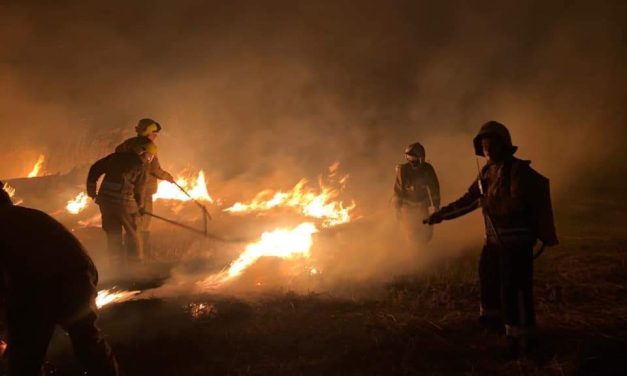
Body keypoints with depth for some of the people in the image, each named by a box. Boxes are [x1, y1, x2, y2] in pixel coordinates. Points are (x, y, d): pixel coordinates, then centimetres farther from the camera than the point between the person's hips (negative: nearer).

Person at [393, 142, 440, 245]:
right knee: (412, 233, 8)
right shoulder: (402, 170, -25)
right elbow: (397, 190, -14)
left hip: (422, 205, 2)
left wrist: (436, 206, 2)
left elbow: (434, 187, -5)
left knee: (427, 233, 10)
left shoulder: (427, 169, -20)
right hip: (407, 205, -2)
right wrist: (398, 209, -9)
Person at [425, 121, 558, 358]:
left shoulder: (518, 169, -17)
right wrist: (441, 214, 9)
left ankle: (522, 337, 2)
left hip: (516, 241, -9)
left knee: (514, 288, -9)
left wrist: (486, 203, -18)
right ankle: (492, 318, 44)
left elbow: (516, 204, -29)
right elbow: (468, 199, 14)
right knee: (488, 277, 22)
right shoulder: (487, 172, 8)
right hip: (494, 239, 9)